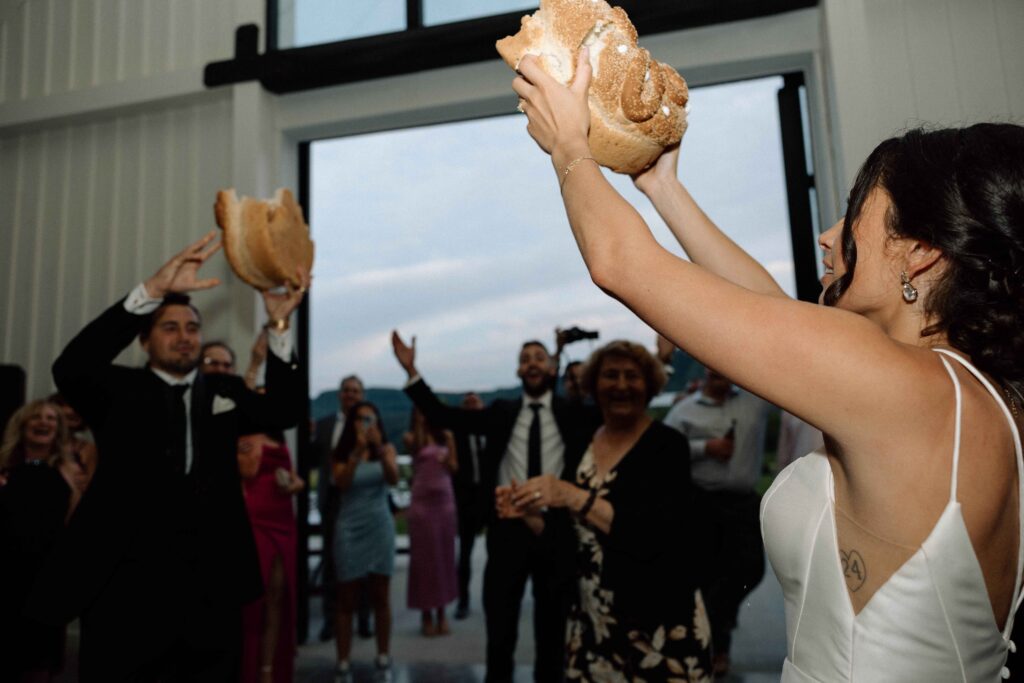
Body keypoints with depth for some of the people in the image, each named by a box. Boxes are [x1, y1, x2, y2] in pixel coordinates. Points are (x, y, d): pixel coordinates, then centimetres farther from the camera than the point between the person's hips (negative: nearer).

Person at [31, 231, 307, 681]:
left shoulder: (223, 391, 12)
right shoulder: (120, 390, 5)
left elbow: (283, 411, -3)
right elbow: (70, 368, -16)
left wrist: (279, 324, -17)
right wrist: (154, 289, -27)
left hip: (210, 592, 3)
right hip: (128, 591, -2)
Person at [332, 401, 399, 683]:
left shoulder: (387, 449, 1)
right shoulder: (342, 452, -1)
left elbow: (393, 479, -14)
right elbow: (341, 483, -16)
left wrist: (379, 449, -27)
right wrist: (357, 452, -26)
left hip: (379, 527, 1)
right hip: (350, 528, -1)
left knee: (380, 597, 8)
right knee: (347, 600, 4)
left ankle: (383, 660, 18)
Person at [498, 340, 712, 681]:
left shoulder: (667, 445, -11)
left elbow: (653, 536, -24)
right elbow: (570, 533, 9)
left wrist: (573, 496, -31)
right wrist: (529, 512, -8)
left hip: (660, 623, -4)